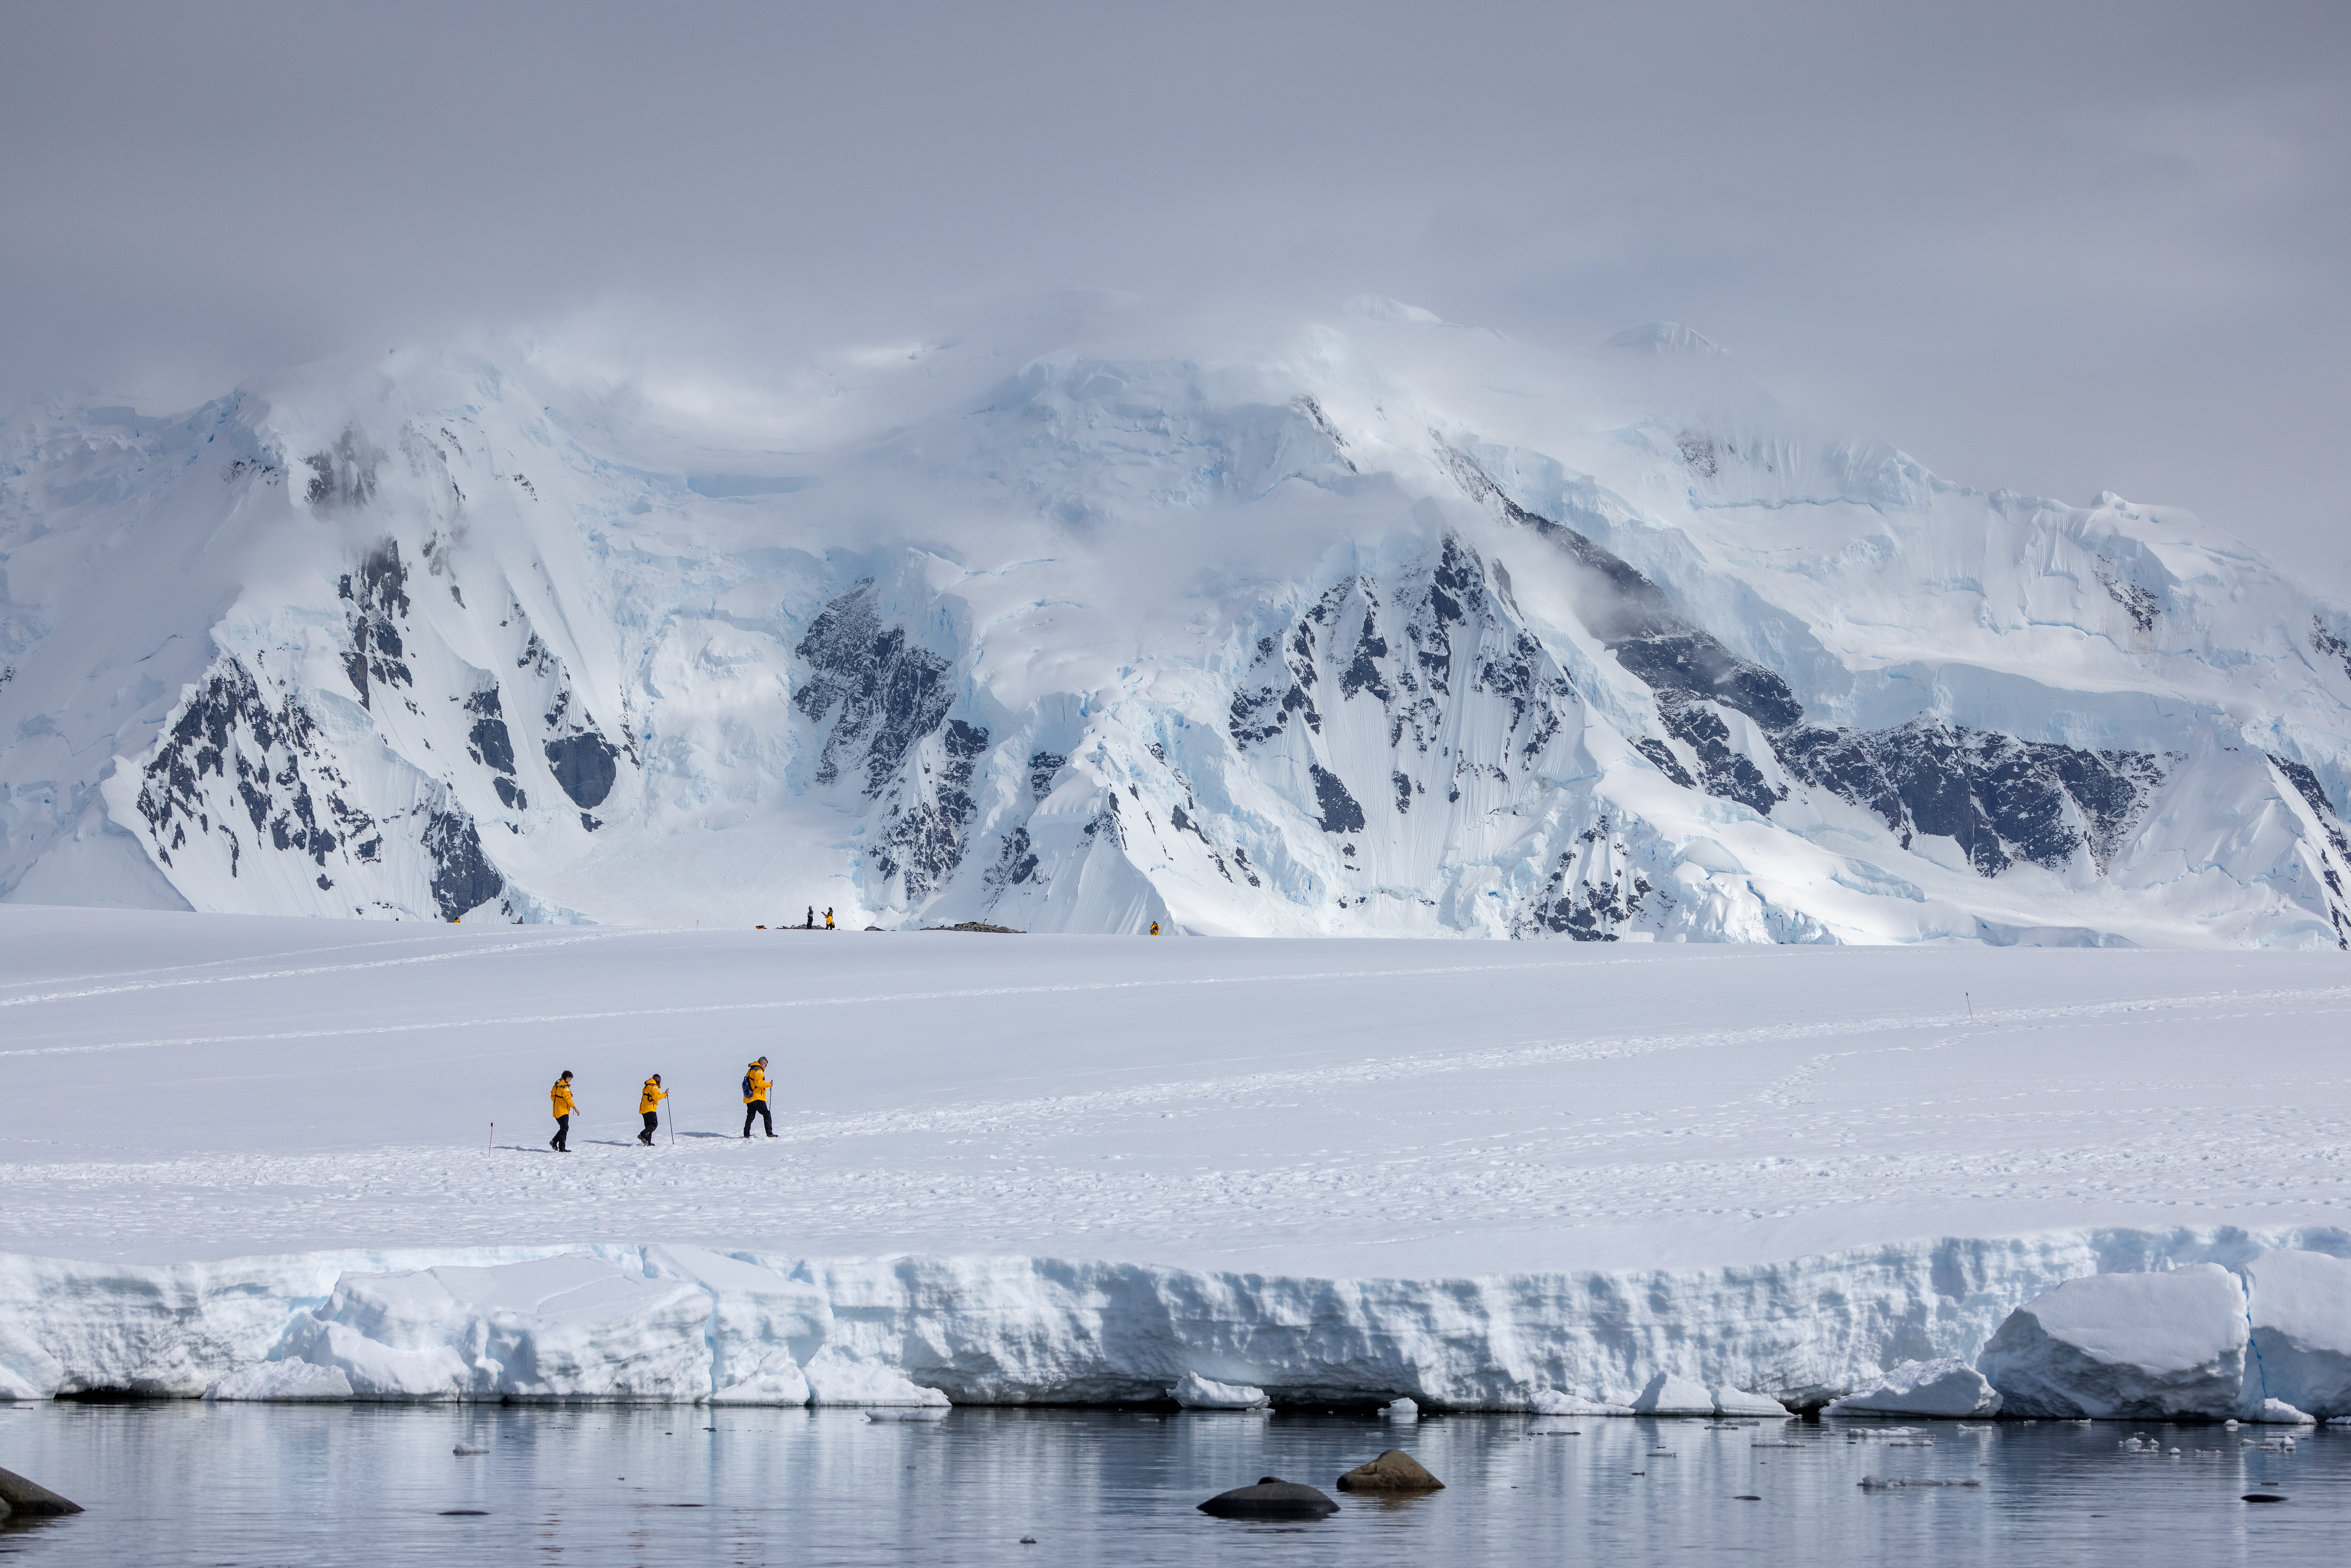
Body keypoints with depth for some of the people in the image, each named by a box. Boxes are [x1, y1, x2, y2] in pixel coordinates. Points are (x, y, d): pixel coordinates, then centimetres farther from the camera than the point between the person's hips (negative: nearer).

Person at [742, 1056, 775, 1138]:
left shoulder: (750, 1071, 19)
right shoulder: (759, 1071, -10)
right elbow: (759, 1082, -24)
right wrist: (769, 1085, -17)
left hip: (749, 1099, 9)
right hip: (757, 1098, -9)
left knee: (750, 1116, 14)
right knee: (767, 1115, -5)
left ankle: (746, 1134, 11)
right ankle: (770, 1133, -10)